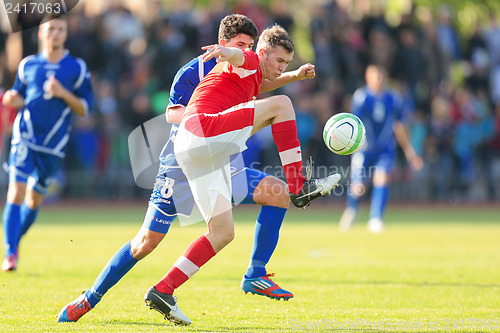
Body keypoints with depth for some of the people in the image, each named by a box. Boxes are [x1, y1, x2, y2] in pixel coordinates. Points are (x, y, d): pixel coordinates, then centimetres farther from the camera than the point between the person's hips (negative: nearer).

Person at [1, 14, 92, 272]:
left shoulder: (77, 68, 3)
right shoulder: (27, 65, 7)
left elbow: (84, 109, 3)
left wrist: (63, 94, -14)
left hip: (54, 144, 1)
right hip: (25, 138, -1)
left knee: (35, 199, 10)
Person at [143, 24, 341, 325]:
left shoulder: (251, 80, 31)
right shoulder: (249, 61, 1)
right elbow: (238, 56, -25)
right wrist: (226, 51, -47)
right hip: (204, 133, -10)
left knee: (223, 233, 7)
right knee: (280, 104, -13)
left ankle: (162, 291, 4)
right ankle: (299, 187, -10)